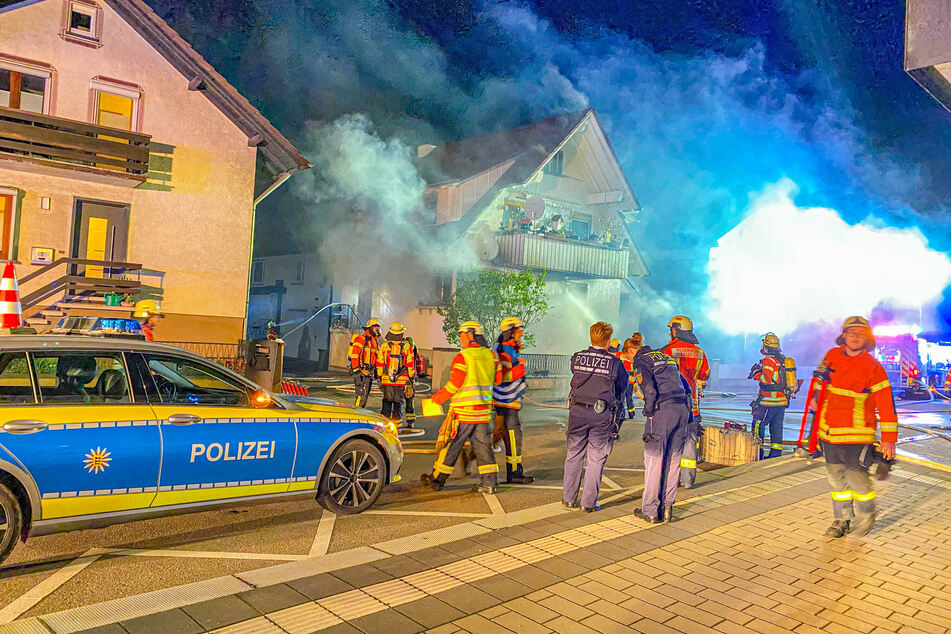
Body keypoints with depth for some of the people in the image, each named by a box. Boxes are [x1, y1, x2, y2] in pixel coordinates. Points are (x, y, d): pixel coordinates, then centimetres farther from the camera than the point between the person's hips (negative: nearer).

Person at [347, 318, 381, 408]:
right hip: (361, 371, -9)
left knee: (366, 395, 11)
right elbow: (354, 355, -15)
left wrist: (376, 371, 19)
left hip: (369, 373, 9)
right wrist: (356, 369, -19)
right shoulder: (361, 339, -9)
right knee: (362, 394, -13)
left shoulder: (375, 342, 17)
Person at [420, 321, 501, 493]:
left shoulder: (462, 357, -13)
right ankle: (489, 482, 8)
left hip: (463, 411, -5)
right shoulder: (491, 355, 5)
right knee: (483, 446, 10)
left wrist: (438, 397, 1)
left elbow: (454, 384, -13)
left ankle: (437, 479, 16)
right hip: (484, 410, 5)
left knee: (451, 446, 5)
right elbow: (497, 379, 13)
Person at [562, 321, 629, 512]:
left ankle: (568, 498, 22)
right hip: (602, 414, -2)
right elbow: (623, 385, 7)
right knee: (596, 459, 7)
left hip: (578, 411, 3)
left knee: (574, 455, 14)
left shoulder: (577, 358, 0)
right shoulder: (614, 362, -5)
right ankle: (589, 502, 12)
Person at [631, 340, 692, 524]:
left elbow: (650, 389, -12)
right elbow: (687, 388, 24)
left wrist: (649, 413, -4)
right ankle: (667, 508, 17)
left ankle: (650, 511, 7)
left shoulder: (641, 361, 5)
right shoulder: (667, 357, 26)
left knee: (654, 460, 1)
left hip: (662, 411, -7)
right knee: (673, 460, 13)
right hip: (682, 410, 7)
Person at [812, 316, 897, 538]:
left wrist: (889, 438, -12)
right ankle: (843, 519, 27)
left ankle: (866, 516, 25)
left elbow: (886, 403, -10)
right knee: (836, 477, 12)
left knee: (856, 477, -2)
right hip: (829, 432, 5)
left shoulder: (873, 367, -11)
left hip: (856, 435, -5)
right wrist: (816, 398, 7)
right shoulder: (832, 356, 3)